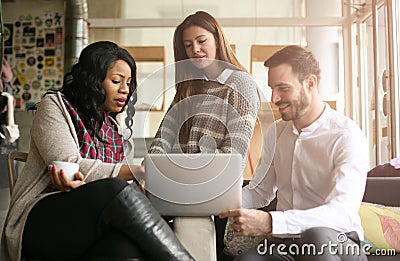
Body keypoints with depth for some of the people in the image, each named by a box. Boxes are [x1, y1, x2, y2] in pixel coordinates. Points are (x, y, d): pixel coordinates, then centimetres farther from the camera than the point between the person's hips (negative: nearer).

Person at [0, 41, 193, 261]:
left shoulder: (116, 125, 19)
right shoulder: (55, 106, 5)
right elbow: (69, 165, -11)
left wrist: (81, 184, -18)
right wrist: (138, 171, -19)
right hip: (43, 221, -3)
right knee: (115, 189, -35)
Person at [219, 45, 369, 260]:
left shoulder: (347, 136, -10)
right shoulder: (276, 132, 12)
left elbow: (342, 213, -23)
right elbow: (260, 191, 19)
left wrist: (269, 222, -35)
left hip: (336, 244, -3)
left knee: (315, 236, -39)